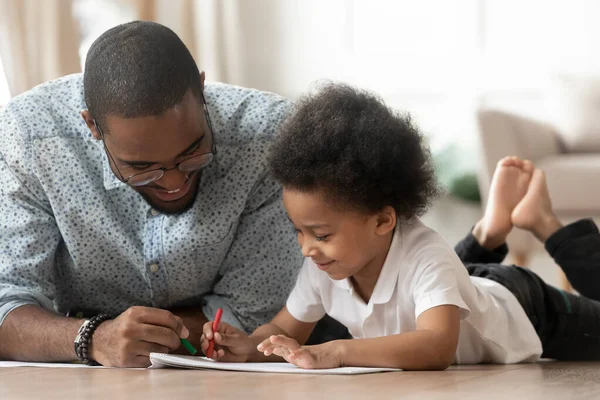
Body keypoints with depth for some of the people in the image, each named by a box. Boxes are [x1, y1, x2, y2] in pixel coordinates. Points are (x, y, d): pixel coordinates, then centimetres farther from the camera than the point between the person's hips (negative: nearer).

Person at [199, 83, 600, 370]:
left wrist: (336, 353, -68)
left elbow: (438, 347, -61)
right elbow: (286, 331, -17)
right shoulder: (323, 265, -30)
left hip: (514, 305, -5)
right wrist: (250, 345, -40)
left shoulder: (427, 258, -48)